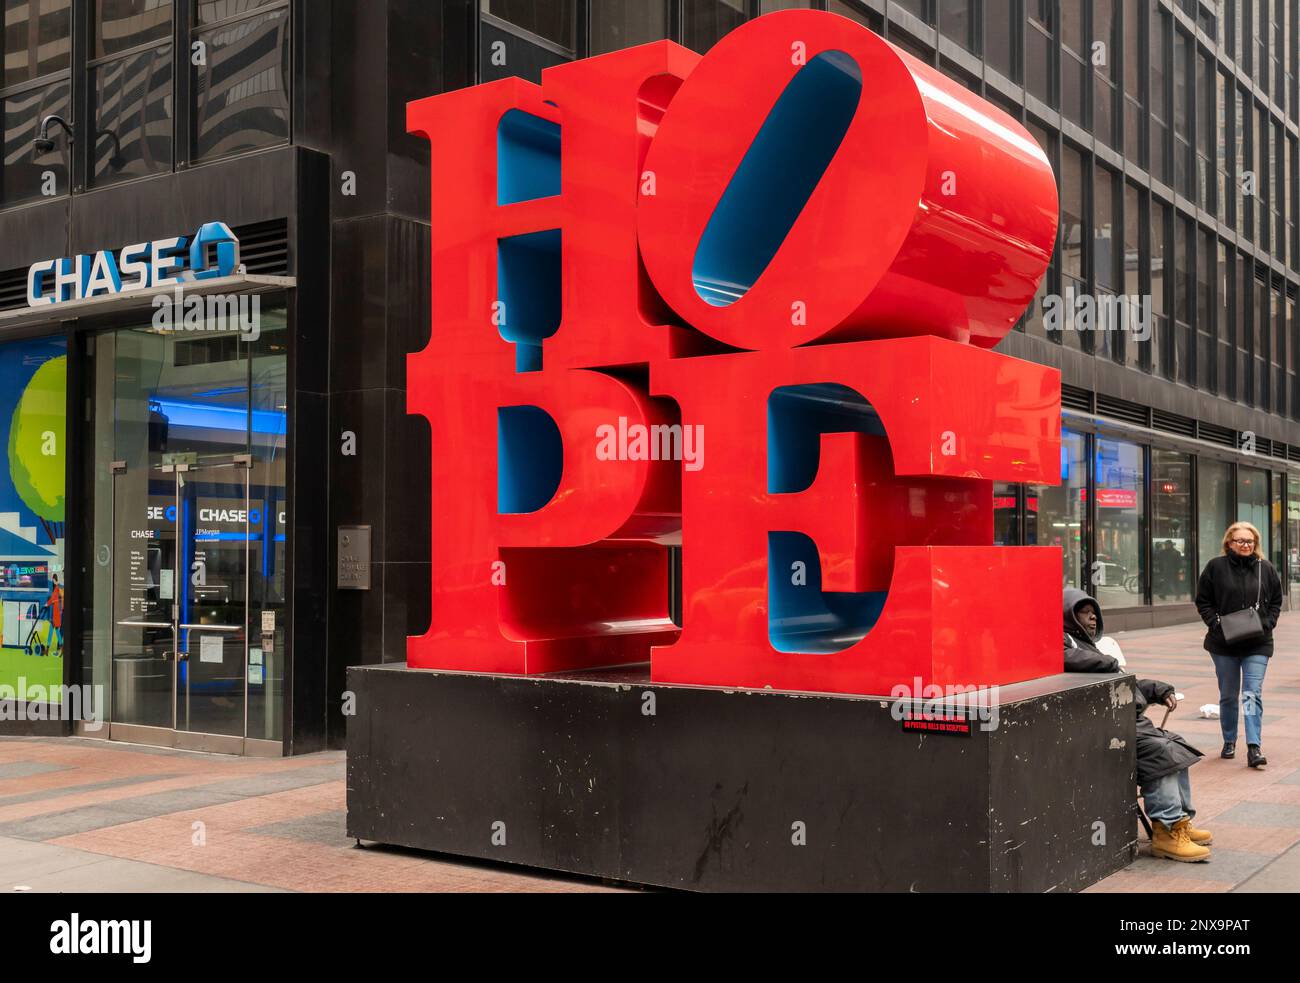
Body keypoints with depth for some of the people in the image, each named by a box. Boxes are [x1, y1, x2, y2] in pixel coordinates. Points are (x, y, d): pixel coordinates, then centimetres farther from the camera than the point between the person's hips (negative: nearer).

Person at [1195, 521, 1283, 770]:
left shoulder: (1266, 569, 3)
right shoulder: (1216, 567, -2)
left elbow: (1276, 601, 10)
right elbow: (1203, 601, 2)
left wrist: (1266, 624, -5)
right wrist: (1216, 624, -10)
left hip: (1257, 644, 0)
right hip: (1224, 643, 0)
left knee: (1253, 694, -10)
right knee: (1228, 696, 12)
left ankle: (1254, 748, -12)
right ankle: (1229, 741, 27)